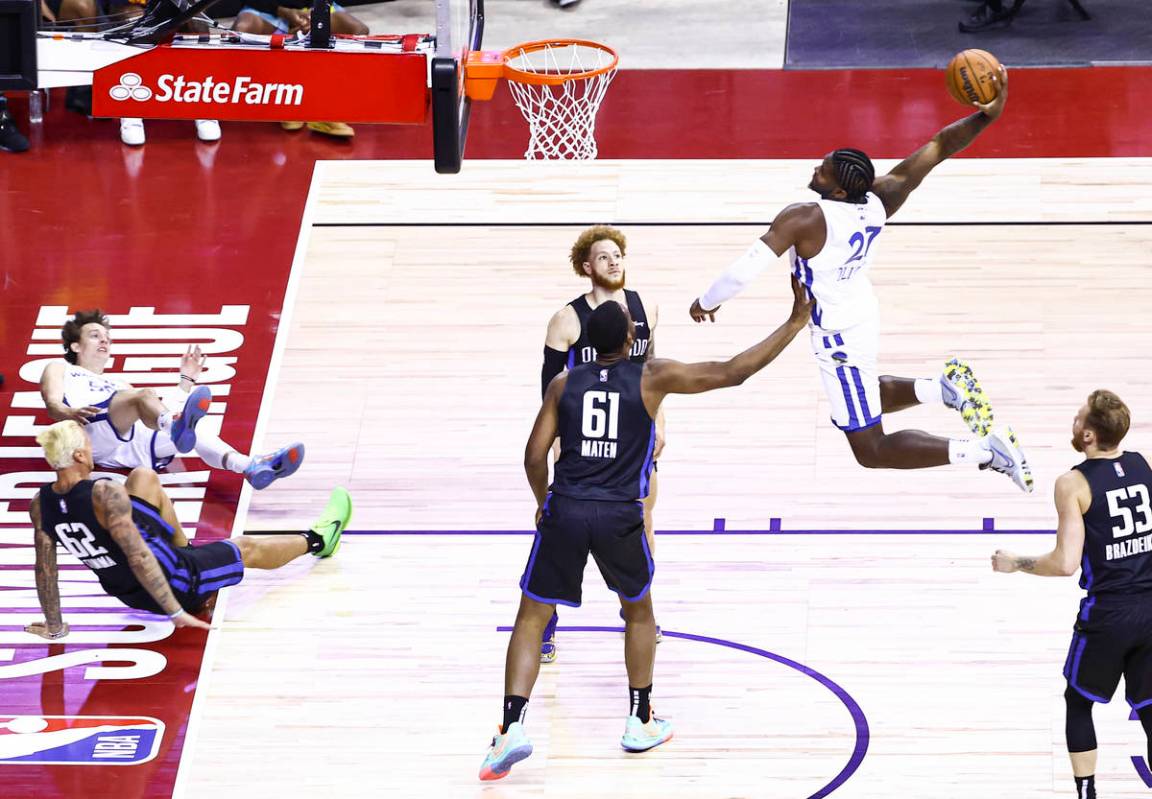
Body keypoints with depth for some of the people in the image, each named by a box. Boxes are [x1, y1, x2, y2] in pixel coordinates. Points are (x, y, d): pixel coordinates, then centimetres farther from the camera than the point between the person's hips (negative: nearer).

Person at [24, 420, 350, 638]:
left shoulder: (40, 504, -13)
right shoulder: (105, 495, -33)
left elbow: (45, 567, -4)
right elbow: (139, 557, -31)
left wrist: (54, 625, 8)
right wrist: (175, 612, -25)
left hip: (127, 592, 7)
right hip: (174, 583, -7)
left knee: (143, 478, 16)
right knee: (247, 548, 20)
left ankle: (183, 547, 35)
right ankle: (317, 539, 47)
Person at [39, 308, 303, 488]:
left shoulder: (118, 385, 44)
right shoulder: (60, 369, 30)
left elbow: (160, 414, 33)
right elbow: (53, 405, 7)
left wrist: (186, 381, 26)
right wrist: (71, 413, -17)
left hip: (136, 443, 6)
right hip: (96, 431, -6)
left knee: (192, 431, -21)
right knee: (145, 395, -33)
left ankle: (251, 466, -46)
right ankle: (177, 427, -70)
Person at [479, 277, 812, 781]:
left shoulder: (564, 384, 8)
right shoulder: (652, 378, 2)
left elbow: (534, 458, 6)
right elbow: (733, 371, 1)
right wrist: (795, 322, 7)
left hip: (565, 512, 1)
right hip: (619, 517, -1)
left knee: (531, 618, 9)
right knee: (639, 610, 25)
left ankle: (512, 727, -9)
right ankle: (640, 723, 26)